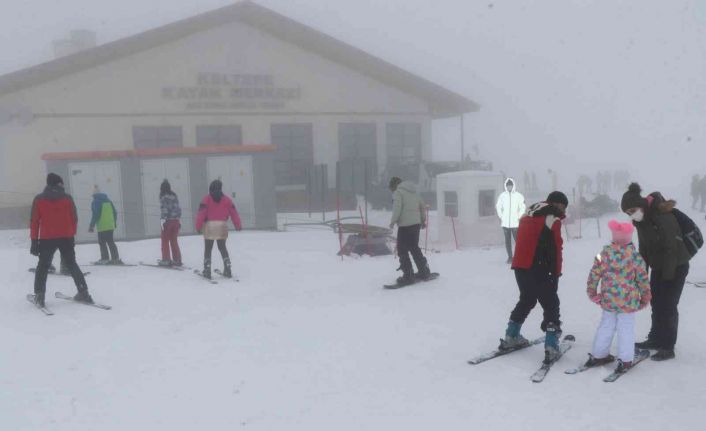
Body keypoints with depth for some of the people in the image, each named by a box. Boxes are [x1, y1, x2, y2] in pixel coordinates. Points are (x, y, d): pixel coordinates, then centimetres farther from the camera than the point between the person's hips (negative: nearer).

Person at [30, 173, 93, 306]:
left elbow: (34, 221, 0)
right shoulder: (68, 198, 1)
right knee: (72, 264, 14)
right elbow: (74, 219, 2)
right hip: (66, 238, 1)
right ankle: (83, 293, 9)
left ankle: (39, 296, 5)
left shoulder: (39, 199, 1)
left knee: (43, 266, 13)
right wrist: (72, 235, 12)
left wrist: (34, 241, 3)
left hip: (47, 239, -1)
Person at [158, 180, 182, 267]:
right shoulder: (174, 196, 11)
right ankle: (177, 260, 11)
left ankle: (166, 260, 4)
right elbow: (178, 208, 13)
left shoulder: (163, 197, -8)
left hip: (167, 221, -6)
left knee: (165, 241, 4)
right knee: (174, 241, 12)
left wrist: (162, 219, -18)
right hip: (175, 220, 6)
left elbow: (164, 209, -17)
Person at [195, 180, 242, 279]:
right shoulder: (226, 199, 4)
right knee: (222, 248, 15)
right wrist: (238, 225, 10)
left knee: (208, 249, 8)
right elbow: (234, 213, 3)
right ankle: (227, 269, 9)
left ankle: (207, 270, 2)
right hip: (222, 227, 2)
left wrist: (198, 226, -7)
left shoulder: (206, 199, -2)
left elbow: (201, 213, -10)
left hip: (209, 227, -2)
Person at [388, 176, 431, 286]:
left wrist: (393, 221, -9)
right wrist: (423, 220, 28)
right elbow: (423, 206, 20)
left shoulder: (398, 192, -6)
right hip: (416, 223, 8)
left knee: (402, 250, 0)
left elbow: (397, 208, -18)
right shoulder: (413, 192, 17)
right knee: (414, 247, 20)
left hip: (405, 225, -8)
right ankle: (424, 272, 25)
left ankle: (408, 275, -2)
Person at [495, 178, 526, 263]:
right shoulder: (502, 195, 4)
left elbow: (523, 207, 4)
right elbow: (498, 207, 12)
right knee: (507, 240, 6)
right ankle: (510, 257, 13)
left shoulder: (519, 196, -1)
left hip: (515, 223, -2)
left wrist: (519, 217, -2)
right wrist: (501, 217, 6)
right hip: (505, 223, 2)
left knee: (517, 240, -6)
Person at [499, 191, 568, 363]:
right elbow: (555, 250, -10)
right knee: (551, 305, 3)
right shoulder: (552, 219, -7)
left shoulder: (529, 215, 18)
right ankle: (551, 348, -3)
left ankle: (510, 337, 29)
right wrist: (556, 274, -3)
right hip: (538, 271, -8)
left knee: (526, 300, 24)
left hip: (520, 268, 8)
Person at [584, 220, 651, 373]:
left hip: (608, 300, 2)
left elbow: (594, 275, -3)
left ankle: (598, 355, 25)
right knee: (626, 328, 8)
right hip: (628, 301, -2)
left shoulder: (604, 253, -7)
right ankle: (625, 360, 11)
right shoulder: (635, 256, -11)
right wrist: (645, 298, 11)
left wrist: (592, 293, 11)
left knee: (606, 326, 16)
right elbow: (643, 280, -4)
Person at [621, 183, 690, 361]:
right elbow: (643, 247, 9)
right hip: (658, 267, 8)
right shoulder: (641, 220, 0)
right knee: (656, 304, 14)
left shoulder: (663, 217, -25)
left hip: (675, 266, -8)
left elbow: (671, 247, -25)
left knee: (668, 306, -4)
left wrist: (667, 274, -23)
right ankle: (655, 339, 28)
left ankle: (668, 347, 4)